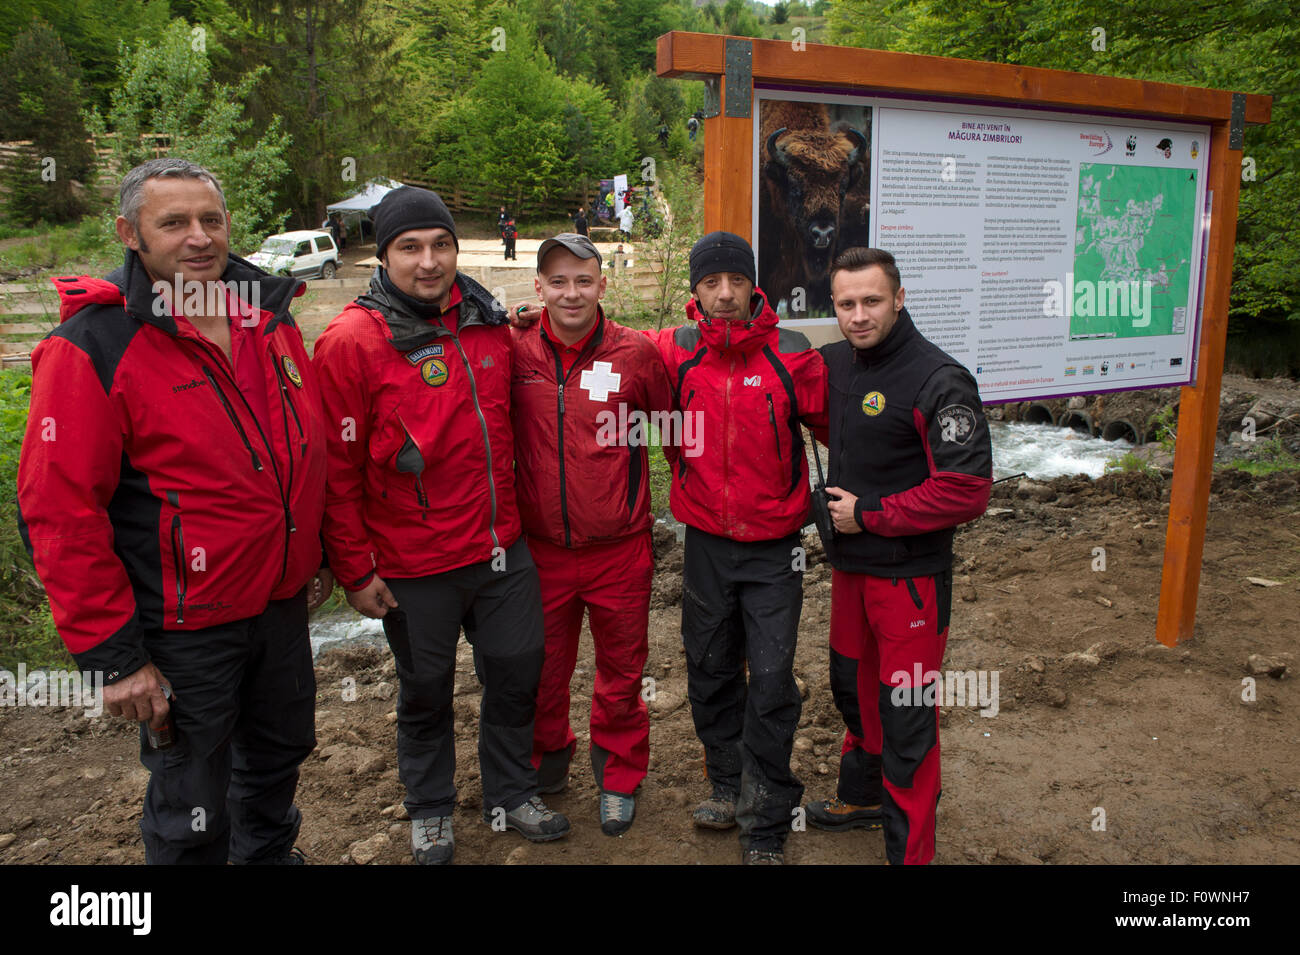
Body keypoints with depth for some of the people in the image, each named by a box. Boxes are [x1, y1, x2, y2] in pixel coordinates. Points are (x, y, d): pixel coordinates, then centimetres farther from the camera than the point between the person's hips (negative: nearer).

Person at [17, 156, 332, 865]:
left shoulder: (270, 317, 3)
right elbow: (60, 513, -18)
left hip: (283, 604, 6)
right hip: (184, 629, -6)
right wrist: (112, 655, -17)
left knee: (279, 753, 27)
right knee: (191, 813, 11)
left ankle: (270, 853, 53)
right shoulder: (92, 348, -17)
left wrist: (316, 555, 16)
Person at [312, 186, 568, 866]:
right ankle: (430, 811, 38)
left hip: (502, 548, 5)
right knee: (426, 690, 13)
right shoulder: (352, 340, -13)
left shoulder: (489, 322, 3)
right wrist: (355, 569, -11)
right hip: (414, 565, -4)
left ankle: (511, 795, 39)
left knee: (517, 672, 15)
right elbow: (337, 470, -12)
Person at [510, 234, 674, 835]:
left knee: (621, 671, 13)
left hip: (619, 549, -1)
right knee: (544, 667, 17)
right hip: (541, 549, 1)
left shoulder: (636, 353, -6)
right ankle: (548, 756, 43)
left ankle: (619, 775, 35)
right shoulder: (516, 352, -4)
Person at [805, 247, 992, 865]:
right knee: (853, 686, 23)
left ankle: (908, 848, 18)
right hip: (848, 563, 8)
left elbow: (967, 491, -24)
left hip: (910, 574, -7)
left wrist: (869, 513, -18)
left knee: (906, 714, 2)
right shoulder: (835, 363, 2)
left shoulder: (938, 381, -19)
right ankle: (863, 797, 45)